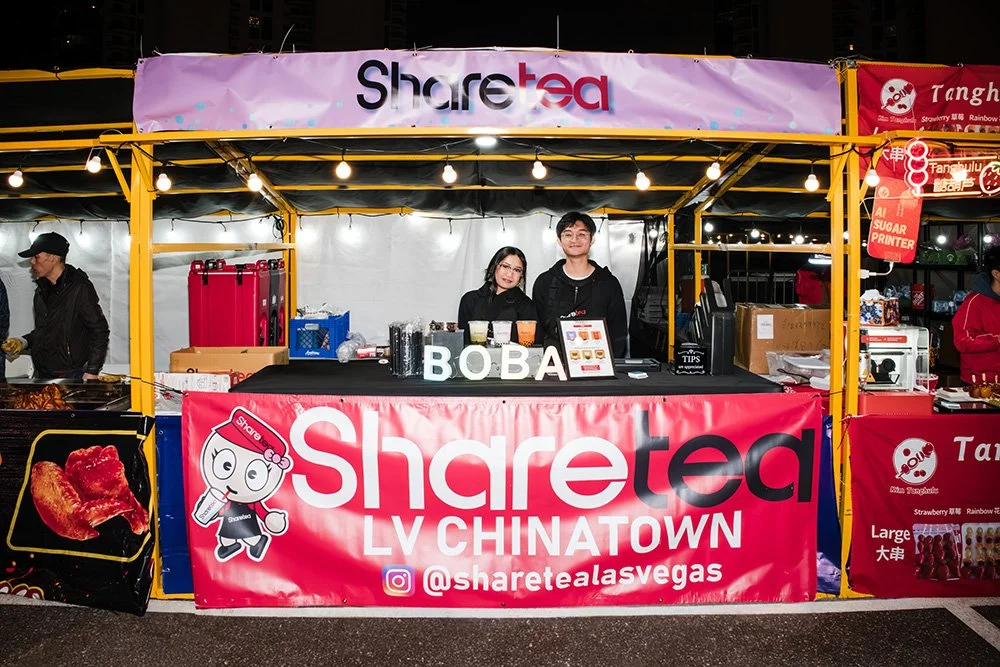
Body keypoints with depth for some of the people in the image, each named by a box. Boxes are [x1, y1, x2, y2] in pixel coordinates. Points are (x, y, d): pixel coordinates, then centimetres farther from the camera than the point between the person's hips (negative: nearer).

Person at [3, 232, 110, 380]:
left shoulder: (79, 288, -11)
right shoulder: (41, 291, 14)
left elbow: (100, 331, -13)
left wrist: (92, 372, -16)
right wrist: (24, 342, 6)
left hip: (71, 375, -7)